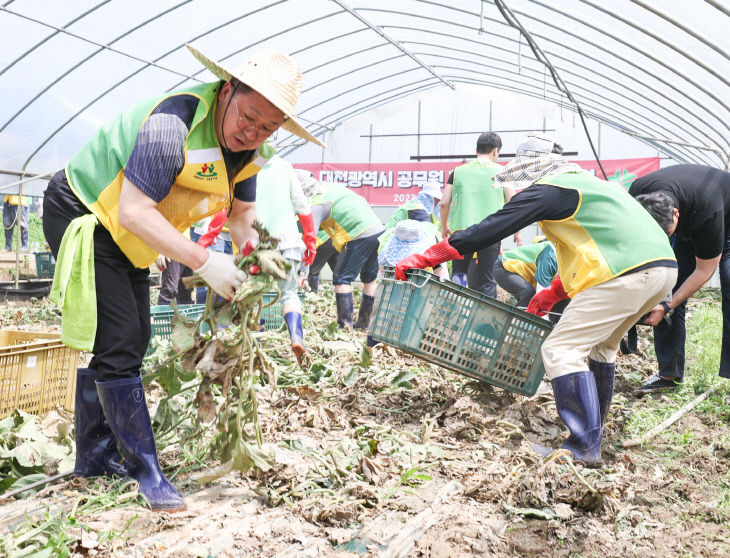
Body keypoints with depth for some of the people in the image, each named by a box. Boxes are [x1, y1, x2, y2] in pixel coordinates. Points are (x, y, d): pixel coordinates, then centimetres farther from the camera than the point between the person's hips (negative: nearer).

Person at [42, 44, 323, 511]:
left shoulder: (252, 151, -6)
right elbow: (133, 212, -36)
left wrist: (257, 249, -17)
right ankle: (145, 471, -2)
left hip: (126, 238, 9)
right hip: (82, 216, -9)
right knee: (118, 344, -13)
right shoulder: (174, 123, -34)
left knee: (130, 341, 12)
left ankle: (94, 458, 27)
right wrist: (204, 261, -39)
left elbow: (242, 212, 5)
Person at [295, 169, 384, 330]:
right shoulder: (332, 186, 18)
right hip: (380, 231, 9)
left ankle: (345, 324, -8)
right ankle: (365, 322, 26)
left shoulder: (317, 205, -7)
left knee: (342, 279, -2)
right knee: (370, 277, 18)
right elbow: (363, 201, 28)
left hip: (360, 237, -9)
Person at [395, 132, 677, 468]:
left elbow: (489, 230, -7)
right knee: (600, 344, 26)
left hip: (626, 274, -10)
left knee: (561, 350, -7)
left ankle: (584, 448, -9)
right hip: (665, 266, 10)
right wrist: (553, 292, 35)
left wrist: (423, 258, -4)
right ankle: (591, 430, 33)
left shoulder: (547, 190, -2)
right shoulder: (585, 184, 27)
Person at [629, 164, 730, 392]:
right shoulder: (637, 193, -31)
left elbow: (704, 270, -29)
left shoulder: (706, 210, -43)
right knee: (668, 286, -10)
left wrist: (666, 307, -32)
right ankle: (669, 374, -4)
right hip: (688, 225, 4)